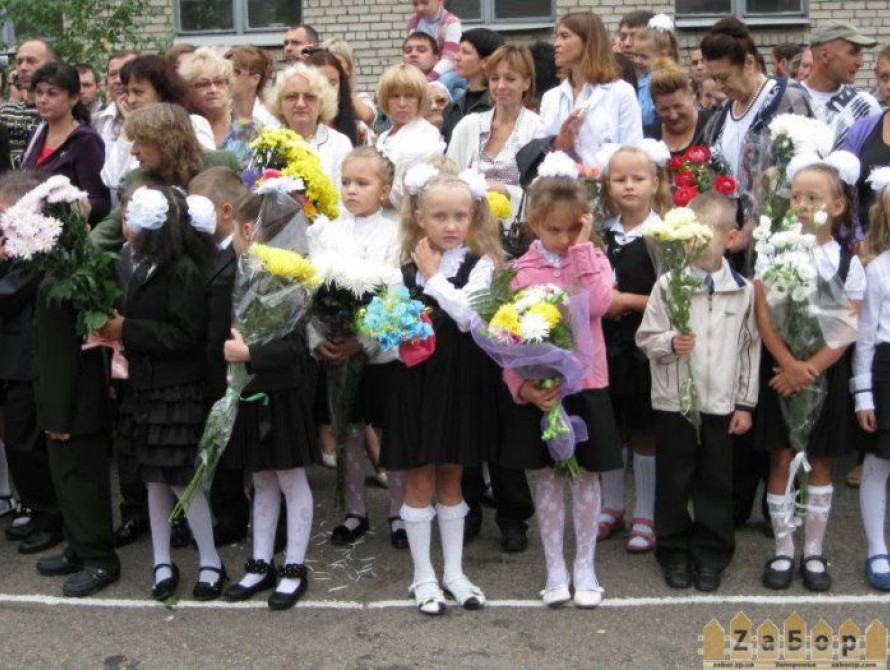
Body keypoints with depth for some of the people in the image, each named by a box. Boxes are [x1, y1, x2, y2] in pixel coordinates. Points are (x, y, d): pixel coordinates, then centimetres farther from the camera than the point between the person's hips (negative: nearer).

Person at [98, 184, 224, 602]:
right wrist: (116, 329, -3)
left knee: (181, 479, -1)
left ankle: (210, 562, 14)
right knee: (154, 479, 13)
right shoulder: (146, 268, 7)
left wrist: (127, 330, -17)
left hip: (178, 392, -8)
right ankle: (162, 562, 24)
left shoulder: (186, 270, -16)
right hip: (147, 388, 8)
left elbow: (184, 334, -20)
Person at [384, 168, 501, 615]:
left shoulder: (479, 264, -3)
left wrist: (433, 275, -13)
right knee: (420, 481, 7)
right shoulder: (405, 268, 2)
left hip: (460, 380, 0)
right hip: (415, 377, 1)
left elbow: (467, 314, -20)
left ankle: (454, 571, 25)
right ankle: (423, 576, 18)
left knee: (450, 479, 11)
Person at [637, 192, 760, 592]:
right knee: (673, 482, 8)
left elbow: (751, 348, 6)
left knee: (716, 483, 10)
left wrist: (745, 403, 5)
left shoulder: (743, 290, 1)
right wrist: (670, 344, -23)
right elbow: (645, 338, -1)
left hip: (722, 404, 1)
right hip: (673, 403, -1)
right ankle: (674, 552, 24)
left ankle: (711, 555, 25)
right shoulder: (667, 284, -6)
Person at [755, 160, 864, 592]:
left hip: (826, 372, 0)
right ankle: (784, 551, 16)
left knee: (820, 462, 8)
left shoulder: (848, 263, -2)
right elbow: (765, 319, -9)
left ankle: (814, 553, 20)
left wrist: (809, 369, -19)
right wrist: (789, 365, -20)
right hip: (781, 370, 0)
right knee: (781, 460, 4)